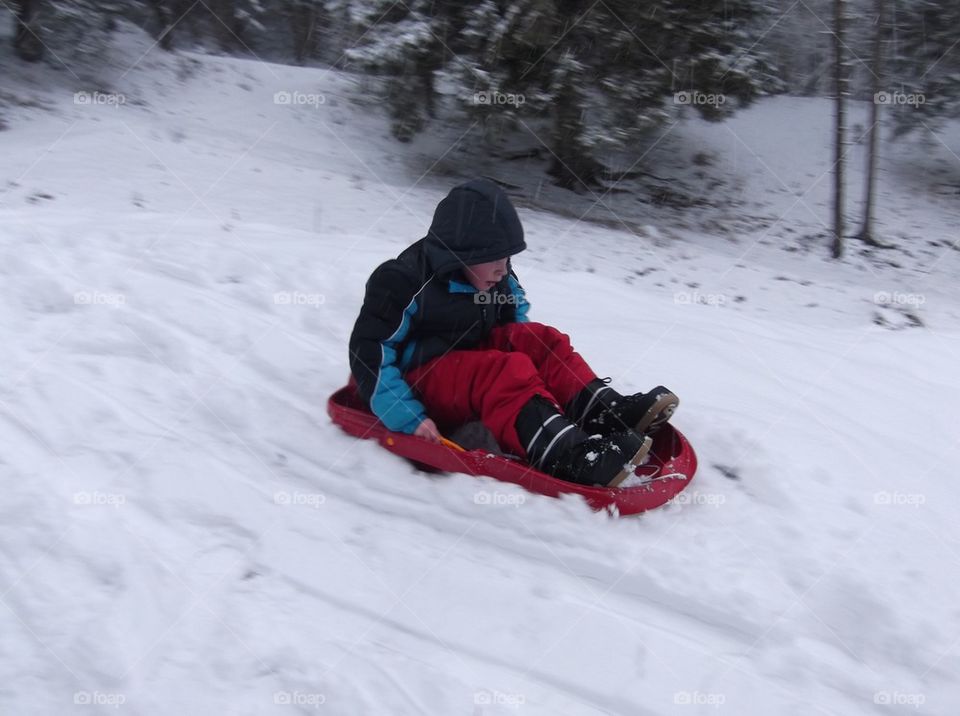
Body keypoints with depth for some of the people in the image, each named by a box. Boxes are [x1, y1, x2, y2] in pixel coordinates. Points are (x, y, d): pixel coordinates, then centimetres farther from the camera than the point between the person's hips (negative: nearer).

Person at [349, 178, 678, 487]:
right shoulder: (402, 283, -17)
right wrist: (409, 419, -26)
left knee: (540, 340, -12)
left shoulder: (499, 281, 5)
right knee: (505, 371, -33)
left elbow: (515, 323, 21)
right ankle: (569, 456, -53)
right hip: (422, 378, -8)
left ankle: (607, 411, -25)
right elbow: (369, 352, -18)